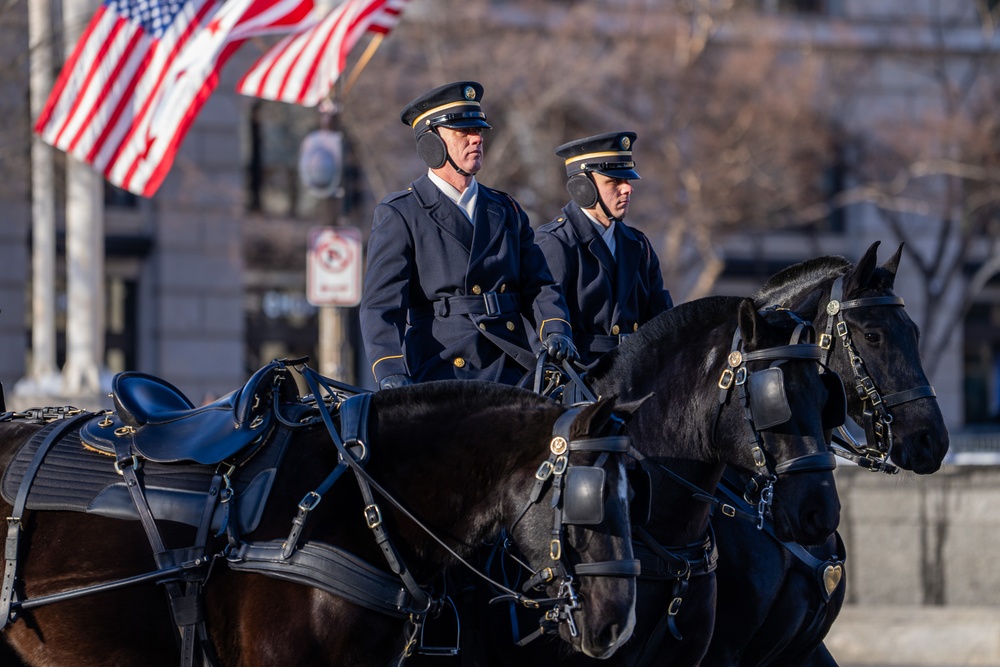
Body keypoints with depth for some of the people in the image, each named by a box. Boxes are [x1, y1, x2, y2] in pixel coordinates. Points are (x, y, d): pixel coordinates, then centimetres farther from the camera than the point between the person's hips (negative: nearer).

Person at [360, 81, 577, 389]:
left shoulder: (506, 210, 22)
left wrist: (555, 331, -4)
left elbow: (538, 285, 19)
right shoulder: (398, 216, 5)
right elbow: (381, 303, -4)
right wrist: (391, 374, -21)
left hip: (512, 375, 4)